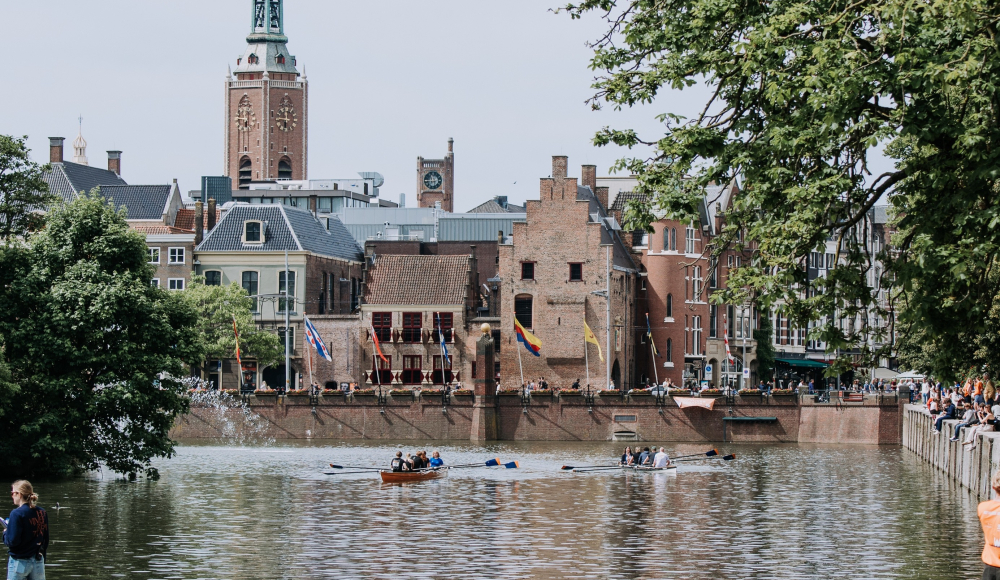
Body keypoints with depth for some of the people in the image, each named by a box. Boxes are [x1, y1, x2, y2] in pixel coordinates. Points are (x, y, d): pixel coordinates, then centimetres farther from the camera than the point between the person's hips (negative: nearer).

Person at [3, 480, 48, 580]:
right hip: (38, 562, 6)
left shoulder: (17, 513, -15)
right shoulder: (42, 513, 5)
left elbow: (12, 541, -18)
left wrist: (5, 533, 3)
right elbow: (46, 540, 12)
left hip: (19, 562, -6)